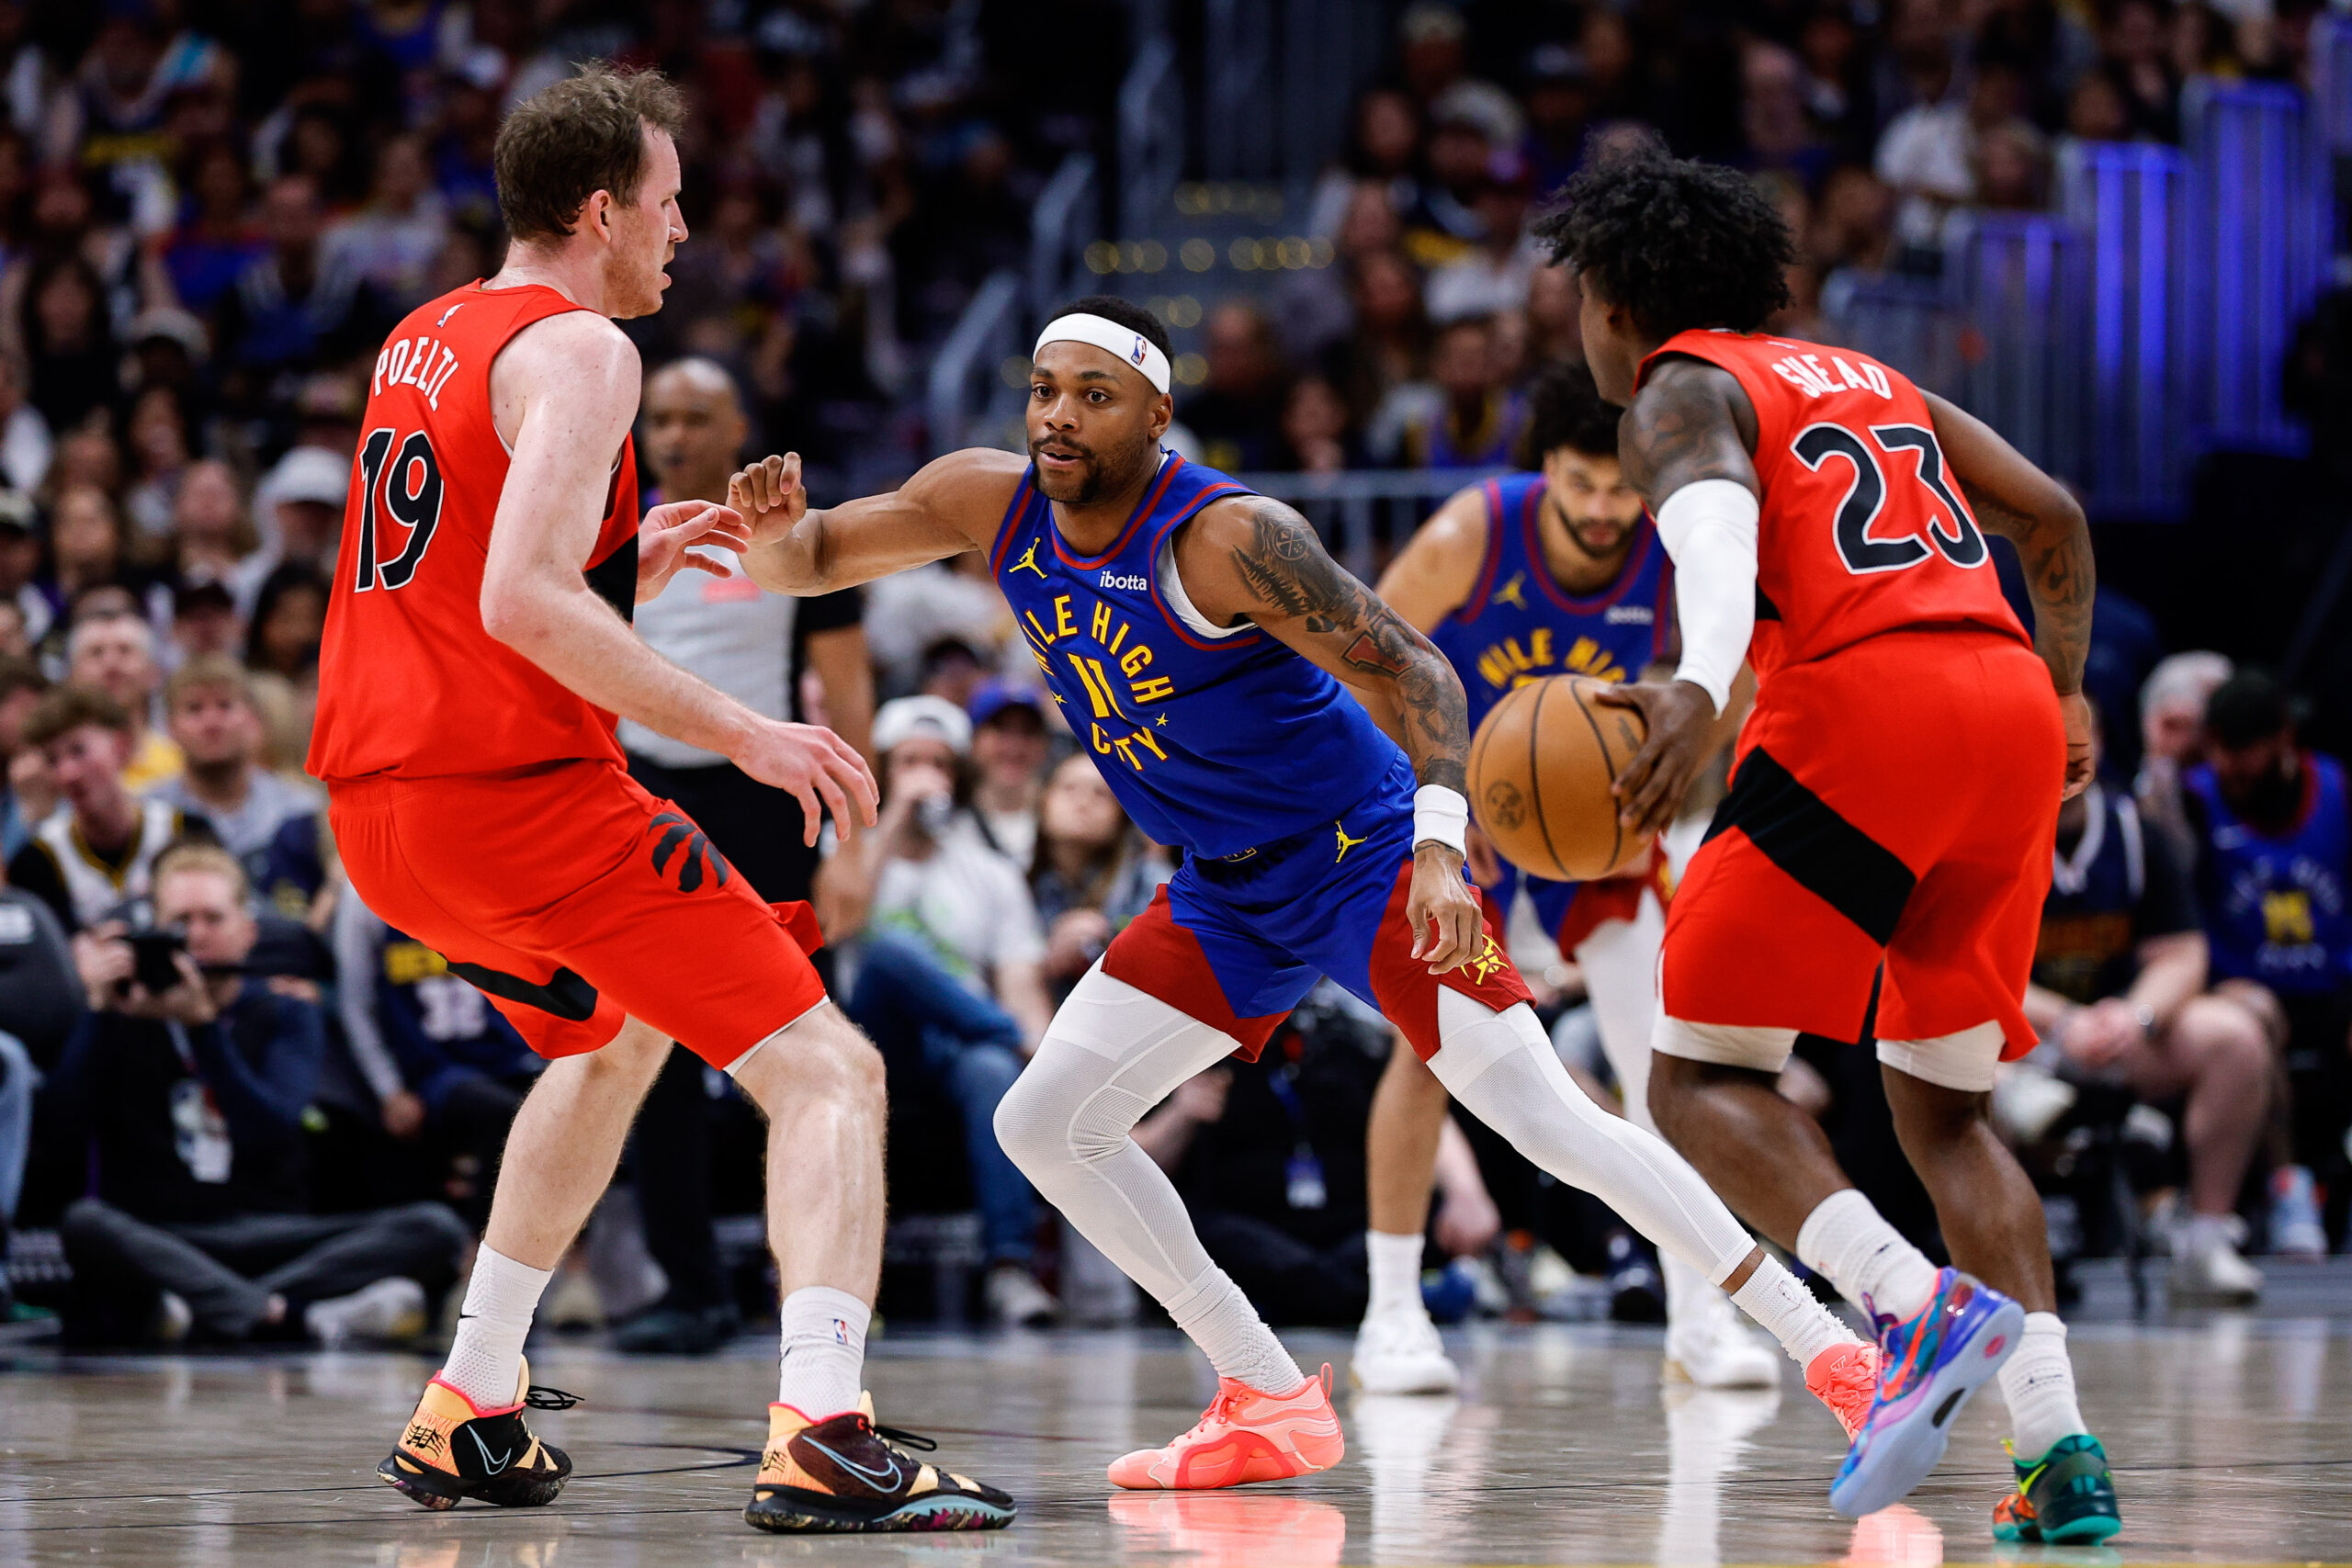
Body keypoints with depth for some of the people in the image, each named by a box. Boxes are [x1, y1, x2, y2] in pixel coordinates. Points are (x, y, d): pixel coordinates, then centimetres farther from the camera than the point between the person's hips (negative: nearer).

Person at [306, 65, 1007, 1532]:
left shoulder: (419, 340, 17)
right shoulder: (575, 350, -10)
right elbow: (521, 603, -23)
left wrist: (626, 567, 25)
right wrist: (736, 731, -21)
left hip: (377, 808, 9)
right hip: (521, 791, -9)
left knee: (617, 1039, 34)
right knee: (827, 1072, -7)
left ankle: (468, 1414, 31)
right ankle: (820, 1433, -28)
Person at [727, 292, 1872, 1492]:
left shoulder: (1226, 537, -24)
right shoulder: (993, 506, -4)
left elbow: (1411, 672, -24)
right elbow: (801, 564, 5)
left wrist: (1437, 851, -37)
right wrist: (773, 527, -20)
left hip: (1364, 854, -8)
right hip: (1228, 898, 8)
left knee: (1546, 1122, -19)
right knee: (1044, 1125, 2)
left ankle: (1824, 1347, -15)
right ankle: (1272, 1404, 7)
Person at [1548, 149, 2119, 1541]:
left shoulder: (1680, 394, 8)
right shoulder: (1869, 377, 30)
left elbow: (1717, 524, -15)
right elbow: (2054, 515, 29)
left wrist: (1698, 685, -32)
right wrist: (2069, 693, 41)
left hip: (1863, 704, -7)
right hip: (2012, 705, 7)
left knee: (1707, 1074, 1)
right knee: (1945, 1105, 16)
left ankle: (1918, 1305, -24)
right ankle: (2062, 1450, -1)